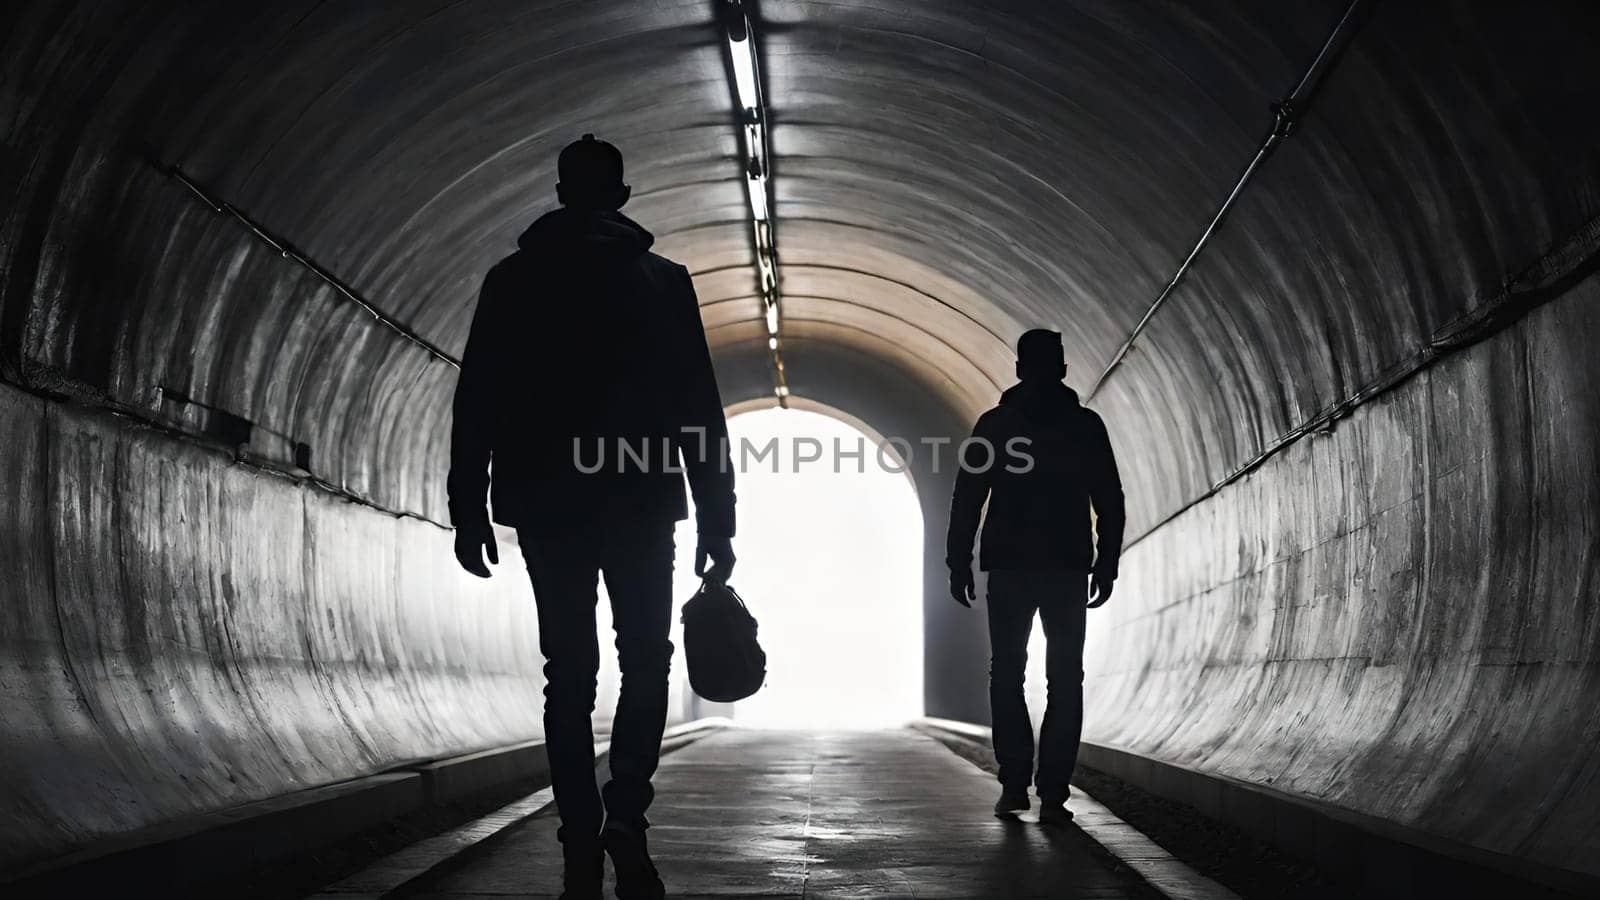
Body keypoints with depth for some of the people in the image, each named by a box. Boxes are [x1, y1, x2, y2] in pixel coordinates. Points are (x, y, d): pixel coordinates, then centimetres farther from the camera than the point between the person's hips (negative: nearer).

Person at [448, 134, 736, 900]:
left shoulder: (512, 281, 9)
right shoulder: (661, 282, 6)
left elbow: (477, 401, 2)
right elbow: (697, 405, 1)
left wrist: (469, 506, 2)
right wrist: (716, 515, 2)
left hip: (546, 501, 1)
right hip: (639, 500, -1)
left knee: (569, 673, 4)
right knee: (645, 662, 9)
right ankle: (624, 816, -8)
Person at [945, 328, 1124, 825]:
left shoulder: (994, 424, 3)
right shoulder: (1086, 425, 4)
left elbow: (967, 497, 0)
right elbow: (1110, 502, 1)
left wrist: (959, 564, 4)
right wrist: (1106, 566, 5)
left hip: (1009, 566, 0)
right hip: (1069, 567, 0)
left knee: (1007, 676, 12)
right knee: (1065, 681, 3)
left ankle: (1015, 785, 4)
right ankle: (1053, 794, -6)